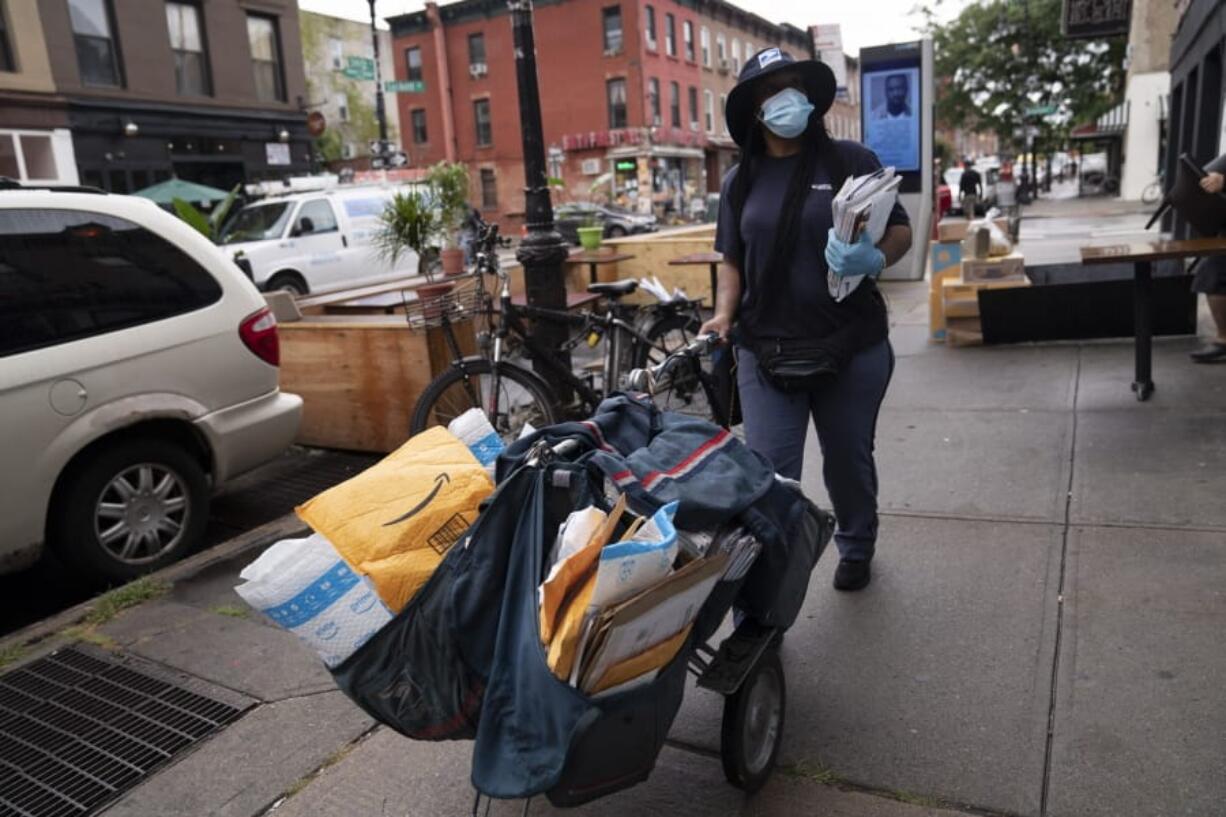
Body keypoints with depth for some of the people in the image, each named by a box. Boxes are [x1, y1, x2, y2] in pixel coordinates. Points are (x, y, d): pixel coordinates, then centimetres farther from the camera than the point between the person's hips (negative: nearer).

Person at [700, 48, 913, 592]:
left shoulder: (851, 161, -1)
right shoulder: (740, 181, 8)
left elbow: (900, 231, 0)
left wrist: (875, 259, -22)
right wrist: (724, 313, -6)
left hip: (851, 347, -1)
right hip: (765, 351, 1)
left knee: (848, 461, 16)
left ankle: (856, 549, 44)